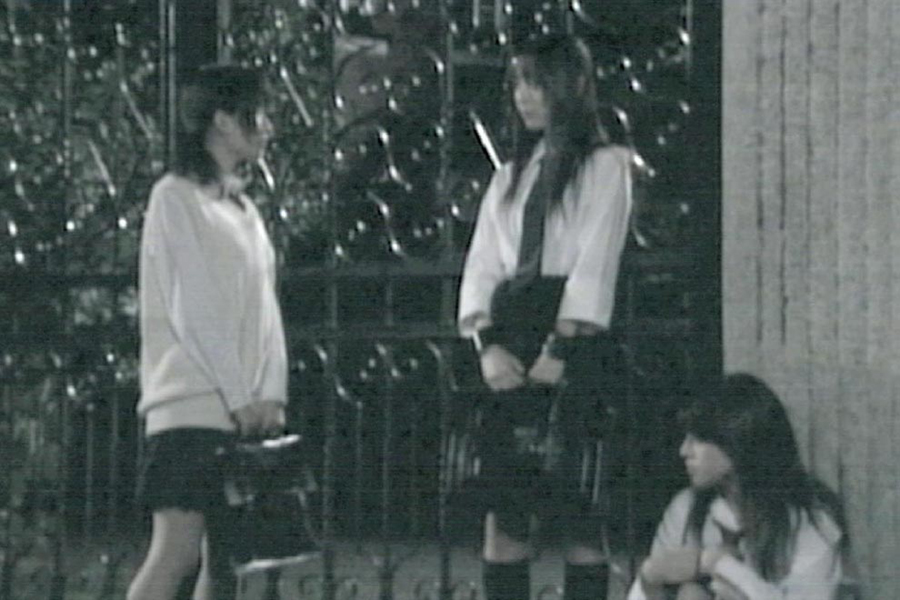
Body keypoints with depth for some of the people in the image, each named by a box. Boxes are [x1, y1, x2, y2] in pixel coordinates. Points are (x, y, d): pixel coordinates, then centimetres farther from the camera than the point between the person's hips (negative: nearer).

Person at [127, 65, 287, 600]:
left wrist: (271, 395, 0)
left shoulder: (244, 209, 21)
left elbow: (265, 309, 14)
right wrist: (239, 397, -13)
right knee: (177, 552, -15)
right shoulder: (176, 196, -2)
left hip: (248, 410, 7)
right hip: (193, 405, -7)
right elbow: (192, 309, -10)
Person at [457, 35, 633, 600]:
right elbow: (481, 266, 12)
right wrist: (489, 343, -4)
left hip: (573, 341, -6)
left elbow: (595, 265, -8)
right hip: (510, 347, 6)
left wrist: (560, 351, -15)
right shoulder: (511, 177, 19)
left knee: (571, 500, -8)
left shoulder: (604, 166, 1)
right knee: (501, 502, 1)